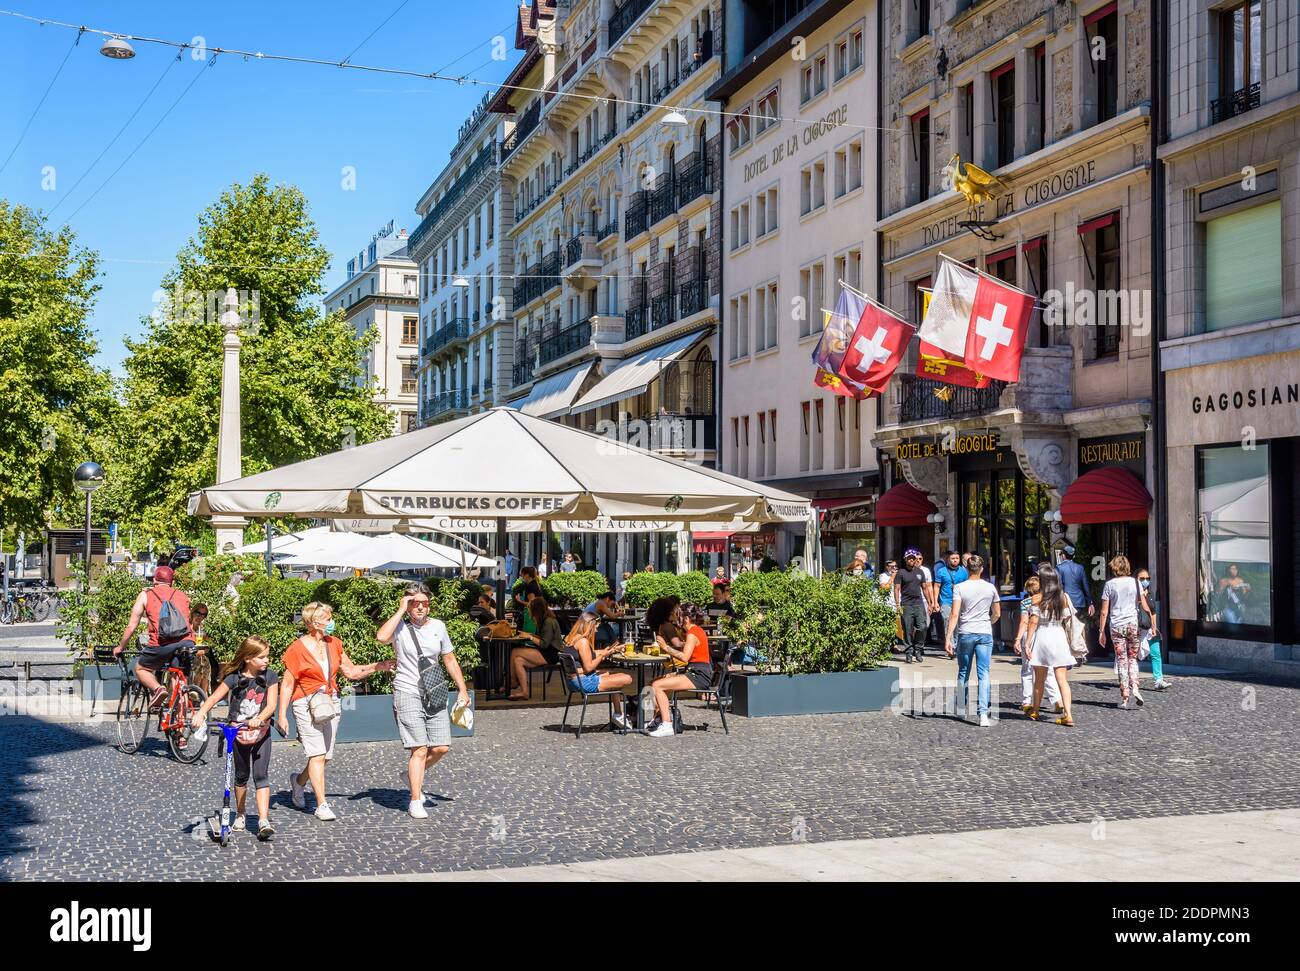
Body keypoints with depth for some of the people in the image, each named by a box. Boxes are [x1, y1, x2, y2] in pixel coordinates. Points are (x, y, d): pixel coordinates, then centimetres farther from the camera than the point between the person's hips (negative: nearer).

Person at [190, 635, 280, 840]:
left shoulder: (270, 676, -6)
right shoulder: (234, 678, -8)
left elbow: (271, 704, -13)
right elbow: (214, 698, -13)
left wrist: (259, 719, -32)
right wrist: (200, 713, -31)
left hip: (261, 732, -1)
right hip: (238, 732, 1)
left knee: (261, 776, -9)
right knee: (241, 776, 14)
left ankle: (263, 821, -15)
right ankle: (240, 816, 32)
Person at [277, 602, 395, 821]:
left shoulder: (334, 644, 9)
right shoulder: (297, 649, -8)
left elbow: (351, 671, 14)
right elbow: (287, 685, -5)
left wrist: (378, 667, 2)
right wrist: (282, 715, -8)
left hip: (330, 703, 6)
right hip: (306, 704, -6)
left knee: (325, 756, 7)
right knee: (317, 755, -11)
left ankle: (299, 780, 35)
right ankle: (322, 805, -6)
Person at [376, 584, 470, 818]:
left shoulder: (438, 627, 10)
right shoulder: (399, 626, -4)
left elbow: (449, 659, 18)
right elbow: (381, 637, -27)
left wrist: (462, 689, 15)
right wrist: (400, 611, -17)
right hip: (408, 694, -5)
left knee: (441, 747, 2)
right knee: (420, 749, -11)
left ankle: (412, 775, 29)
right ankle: (415, 801, 0)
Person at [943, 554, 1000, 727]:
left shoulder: (959, 588, -5)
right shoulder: (990, 588, 2)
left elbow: (954, 615, -11)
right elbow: (997, 614, 10)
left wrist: (948, 638, -10)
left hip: (965, 634, -1)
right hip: (985, 634, 1)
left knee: (963, 672, 15)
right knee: (984, 673, -1)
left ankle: (961, 708, 27)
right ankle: (983, 713, -13)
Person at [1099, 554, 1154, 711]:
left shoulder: (1109, 584, -2)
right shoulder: (1135, 582, 2)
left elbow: (1104, 611, -2)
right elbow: (1145, 606, 3)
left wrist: (1102, 631, 4)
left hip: (1116, 626, -1)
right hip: (1134, 624, 1)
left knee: (1121, 660, 4)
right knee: (1133, 658, 13)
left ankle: (1125, 695, 1)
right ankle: (1134, 687, -7)